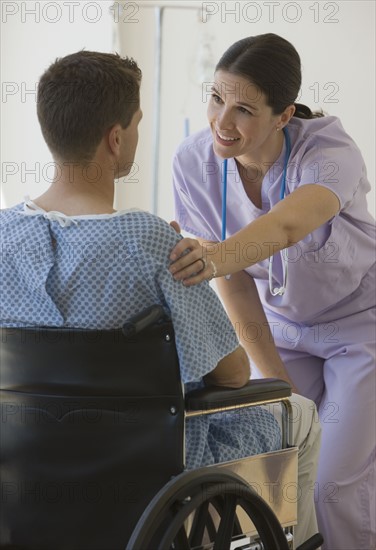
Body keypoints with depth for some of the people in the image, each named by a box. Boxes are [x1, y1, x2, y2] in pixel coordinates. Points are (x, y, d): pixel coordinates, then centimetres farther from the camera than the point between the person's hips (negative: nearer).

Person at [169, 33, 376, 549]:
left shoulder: (330, 152, -32)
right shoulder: (194, 162, -20)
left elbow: (287, 225, -54)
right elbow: (235, 285, -16)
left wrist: (222, 254, -74)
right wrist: (279, 382, -18)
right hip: (283, 323, 4)